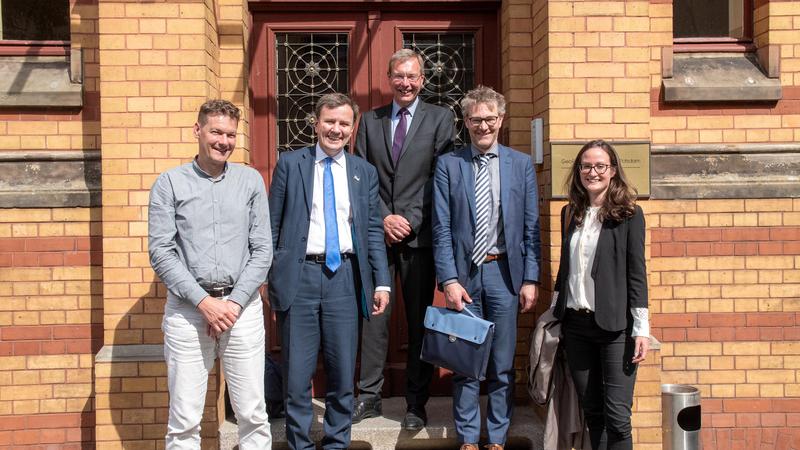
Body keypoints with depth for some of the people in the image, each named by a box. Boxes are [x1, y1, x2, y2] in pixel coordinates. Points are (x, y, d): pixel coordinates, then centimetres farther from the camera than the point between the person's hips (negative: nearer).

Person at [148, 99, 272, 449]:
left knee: (253, 414, 4)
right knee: (184, 419, 3)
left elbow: (262, 249, 5)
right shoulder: (170, 183, 3)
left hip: (242, 305, 1)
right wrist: (204, 302, -10)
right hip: (187, 307, -1)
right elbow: (161, 252, -2)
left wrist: (235, 302, -5)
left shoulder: (251, 180, 8)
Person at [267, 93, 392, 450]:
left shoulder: (365, 172, 11)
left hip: (345, 276, 2)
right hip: (300, 274, -2)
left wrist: (382, 282, 2)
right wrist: (266, 276, -2)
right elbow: (273, 226, 4)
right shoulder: (290, 164, 5)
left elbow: (373, 230, 9)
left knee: (343, 373, 9)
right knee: (296, 373, 4)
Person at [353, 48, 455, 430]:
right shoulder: (370, 121, 11)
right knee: (374, 317, 4)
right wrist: (384, 217, -7)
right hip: (378, 232, 2)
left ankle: (416, 404, 14)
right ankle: (369, 396, 15)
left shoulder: (440, 118, 4)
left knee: (420, 322, 5)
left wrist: (411, 220, -10)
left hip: (420, 236, -2)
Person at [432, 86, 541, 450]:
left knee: (502, 366, 8)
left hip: (504, 272, 1)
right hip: (464, 272, 0)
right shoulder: (447, 165, 3)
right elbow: (441, 229, -1)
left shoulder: (521, 165, 5)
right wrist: (449, 280, -8)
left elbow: (531, 228, 5)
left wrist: (530, 279, -1)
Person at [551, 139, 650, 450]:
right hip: (575, 324, 5)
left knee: (617, 416, -5)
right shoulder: (570, 213, 11)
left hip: (615, 326, -4)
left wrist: (641, 330, -9)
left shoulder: (629, 214, -3)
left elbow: (637, 273, -5)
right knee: (591, 412, 11)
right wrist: (555, 313, 16)